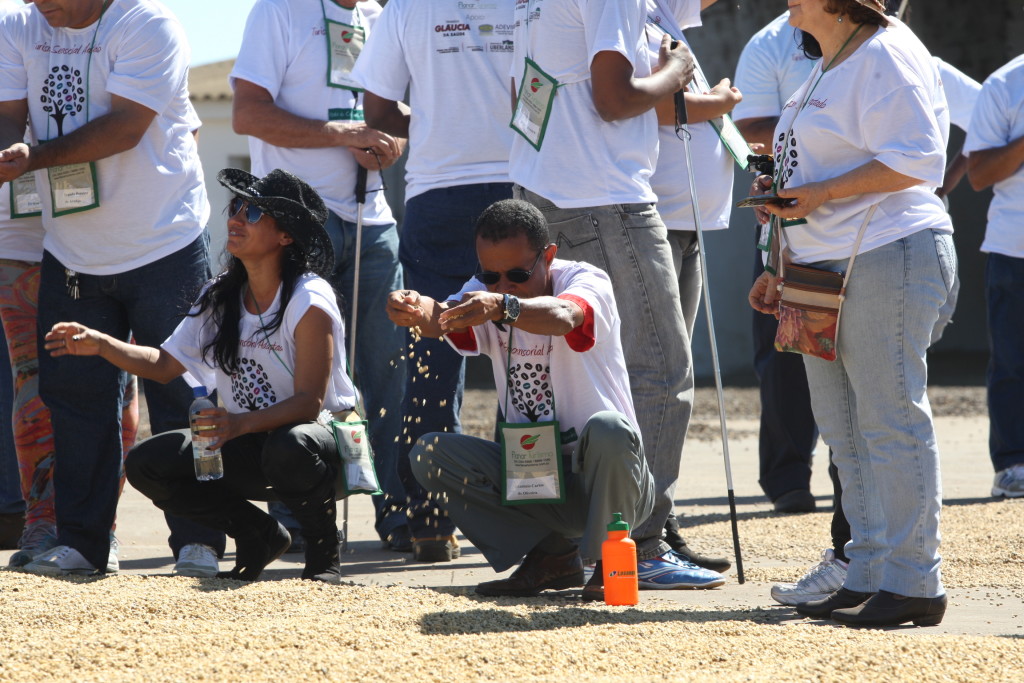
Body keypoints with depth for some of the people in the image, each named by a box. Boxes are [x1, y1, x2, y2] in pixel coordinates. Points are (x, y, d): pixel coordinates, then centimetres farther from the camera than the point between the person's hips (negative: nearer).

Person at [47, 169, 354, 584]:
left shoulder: (309, 302, -18)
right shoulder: (219, 298, 4)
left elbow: (309, 402, -25)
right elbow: (165, 364, 12)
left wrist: (240, 424, -40)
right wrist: (100, 344, -4)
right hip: (249, 445, 7)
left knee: (289, 448, -42)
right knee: (147, 464, -10)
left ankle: (323, 549, -11)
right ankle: (258, 537, 8)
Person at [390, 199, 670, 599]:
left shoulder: (586, 282, -13)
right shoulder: (481, 295, 1)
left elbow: (562, 316, -39)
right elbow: (443, 319, -24)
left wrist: (503, 307, -59)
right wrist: (418, 312, -48)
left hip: (599, 478, -5)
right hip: (530, 475, 5)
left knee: (607, 430, -37)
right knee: (429, 454, -15)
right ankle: (551, 554, -3)